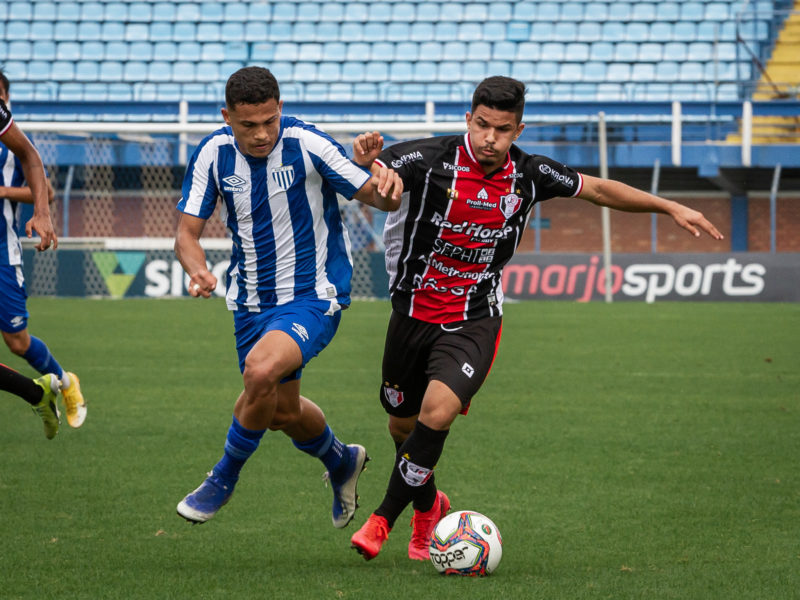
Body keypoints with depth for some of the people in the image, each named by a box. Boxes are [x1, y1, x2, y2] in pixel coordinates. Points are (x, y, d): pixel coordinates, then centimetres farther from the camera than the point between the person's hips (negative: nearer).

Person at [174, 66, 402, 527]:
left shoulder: (307, 144, -19)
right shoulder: (214, 154, -9)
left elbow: (376, 197, -13)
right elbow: (188, 231, -5)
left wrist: (388, 189, -38)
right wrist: (197, 269, -27)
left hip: (314, 295, -5)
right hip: (252, 299, 5)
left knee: (262, 370, -30)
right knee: (283, 411, 16)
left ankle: (223, 480, -8)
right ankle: (341, 462, 48)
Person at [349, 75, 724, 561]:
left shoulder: (530, 174, -7)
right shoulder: (430, 159, -17)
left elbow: (598, 189, 9)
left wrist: (670, 207, 7)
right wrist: (363, 164, -45)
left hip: (474, 322, 0)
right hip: (413, 315, 0)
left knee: (437, 413, -24)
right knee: (403, 426, 15)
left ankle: (385, 518, -8)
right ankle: (427, 506, 46)